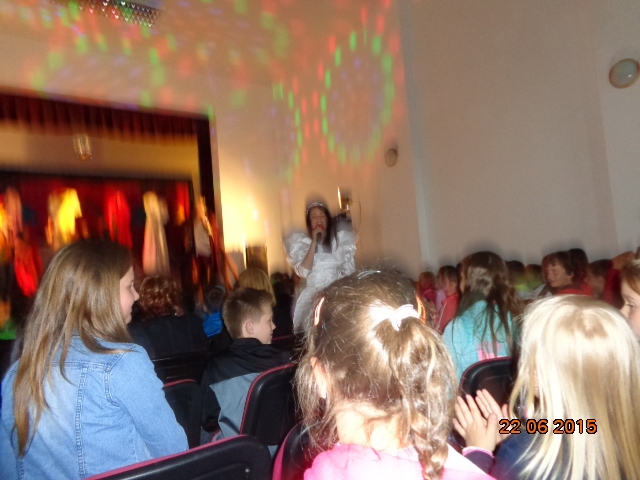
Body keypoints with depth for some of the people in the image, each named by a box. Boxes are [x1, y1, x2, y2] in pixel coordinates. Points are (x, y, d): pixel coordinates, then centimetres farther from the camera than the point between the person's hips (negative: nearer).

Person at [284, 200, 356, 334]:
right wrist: (314, 243, -8)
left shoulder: (340, 238, 10)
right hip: (314, 295, -1)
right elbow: (303, 272, -8)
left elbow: (349, 269, 7)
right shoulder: (303, 243, 6)